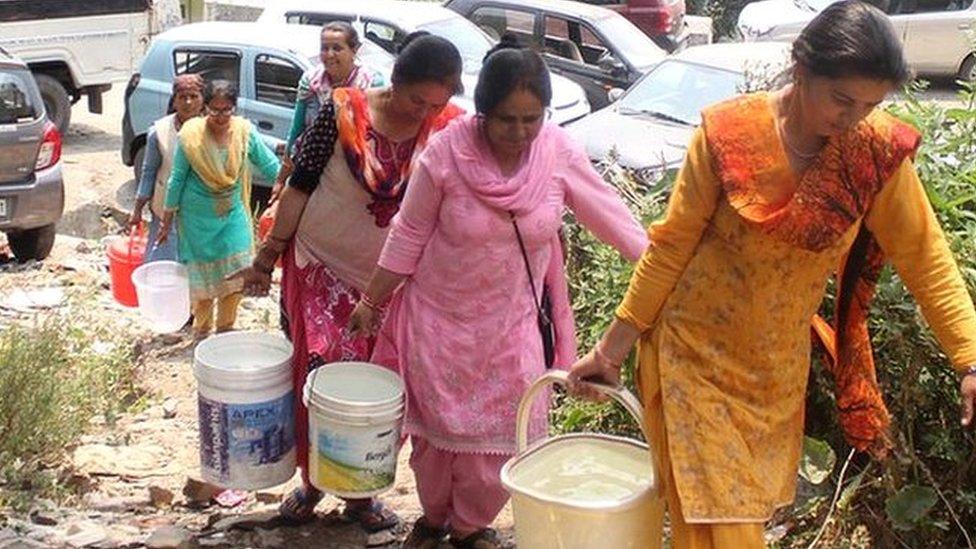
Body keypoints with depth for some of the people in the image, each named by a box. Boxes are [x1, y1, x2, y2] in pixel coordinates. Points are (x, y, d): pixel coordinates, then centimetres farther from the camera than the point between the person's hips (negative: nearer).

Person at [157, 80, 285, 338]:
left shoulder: (245, 132, -7)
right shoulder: (191, 135, -13)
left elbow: (270, 165, 0)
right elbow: (177, 179, -6)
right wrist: (167, 221, -2)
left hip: (233, 213, 3)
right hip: (199, 217, -2)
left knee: (237, 274, 1)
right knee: (203, 277, 6)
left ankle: (225, 327, 21)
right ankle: (201, 331, 27)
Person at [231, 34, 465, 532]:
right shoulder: (343, 112, -15)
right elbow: (300, 185, -6)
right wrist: (267, 256, -2)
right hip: (322, 267, -2)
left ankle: (360, 491, 27)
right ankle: (310, 479, 20)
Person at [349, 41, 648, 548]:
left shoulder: (558, 153, -14)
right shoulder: (447, 152, -19)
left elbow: (612, 217, -4)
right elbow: (409, 235, -8)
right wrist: (372, 301, -1)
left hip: (514, 321, 1)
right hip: (441, 317, -1)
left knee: (504, 435, 4)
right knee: (436, 430, 13)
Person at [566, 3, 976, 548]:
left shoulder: (878, 150, -12)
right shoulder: (728, 133, -19)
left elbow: (926, 258, -6)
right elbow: (671, 247, -11)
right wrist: (612, 348, -7)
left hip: (780, 366, 3)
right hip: (697, 355, -3)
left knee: (757, 503, 18)